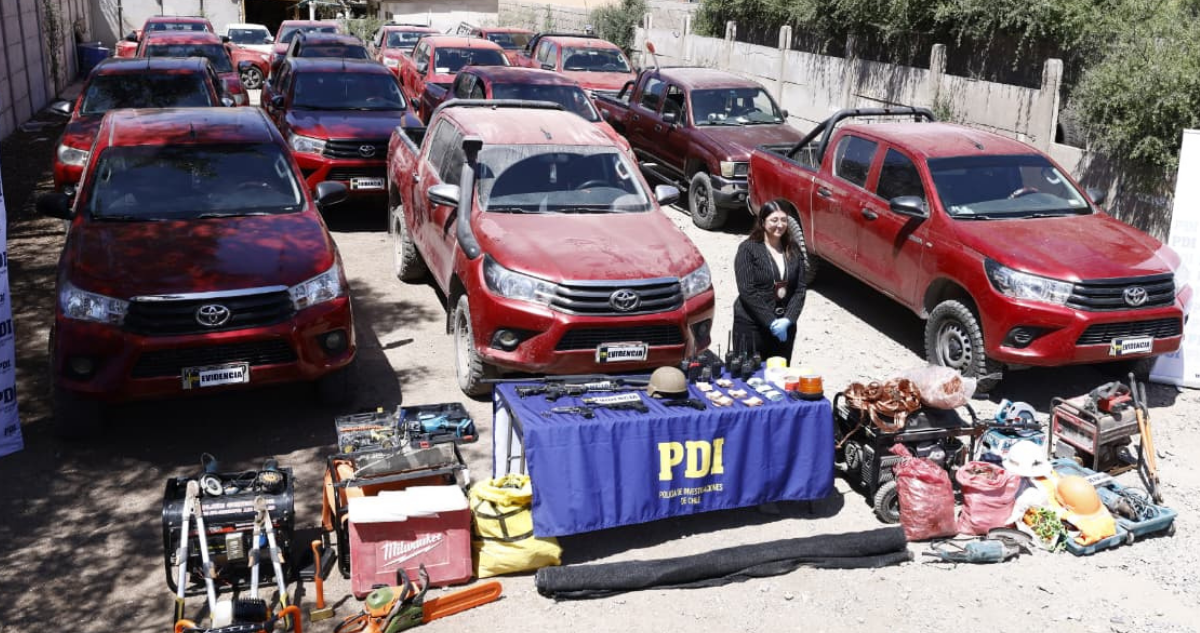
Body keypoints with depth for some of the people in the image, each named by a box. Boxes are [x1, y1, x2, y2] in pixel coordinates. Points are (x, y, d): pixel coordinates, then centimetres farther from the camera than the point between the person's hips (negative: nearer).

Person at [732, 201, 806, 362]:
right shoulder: (748, 249, -8)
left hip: (785, 324, 4)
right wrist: (771, 322, -17)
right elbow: (747, 291, -14)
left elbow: (800, 289, 2)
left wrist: (787, 319, -12)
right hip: (751, 324, -4)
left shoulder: (793, 250, 6)